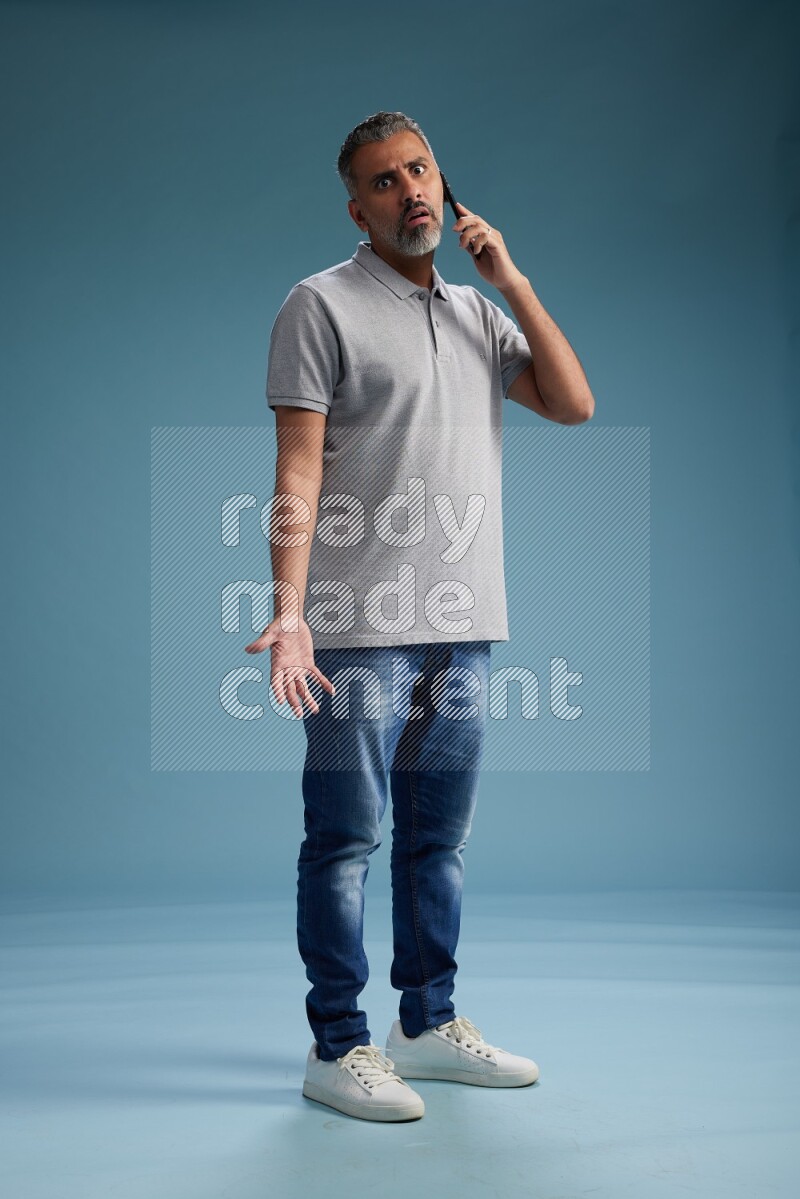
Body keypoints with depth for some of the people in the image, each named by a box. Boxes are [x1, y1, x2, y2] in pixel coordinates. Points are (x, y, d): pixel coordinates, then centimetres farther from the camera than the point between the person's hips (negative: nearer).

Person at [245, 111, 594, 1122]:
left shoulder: (479, 312, 17)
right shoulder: (322, 306, 0)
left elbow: (573, 404, 5)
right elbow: (298, 471, -8)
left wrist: (508, 275, 3)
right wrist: (288, 611, -18)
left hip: (464, 624, 6)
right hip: (361, 627, -6)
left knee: (439, 837, 12)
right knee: (347, 837, -1)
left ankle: (428, 1023, 24)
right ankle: (337, 1047, 9)